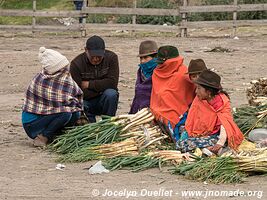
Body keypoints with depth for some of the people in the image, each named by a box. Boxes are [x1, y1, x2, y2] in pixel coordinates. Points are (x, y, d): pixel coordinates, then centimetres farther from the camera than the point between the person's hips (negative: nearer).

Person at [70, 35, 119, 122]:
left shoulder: (111, 57, -7)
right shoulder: (76, 64, -12)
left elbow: (112, 83, -17)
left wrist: (89, 84, -15)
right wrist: (101, 87, -20)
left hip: (104, 101, 1)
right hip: (86, 102, -1)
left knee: (111, 94, -31)